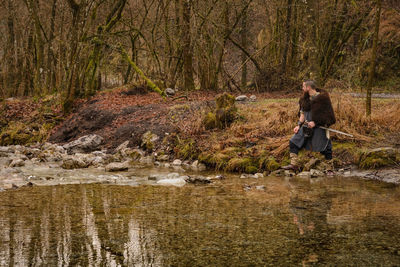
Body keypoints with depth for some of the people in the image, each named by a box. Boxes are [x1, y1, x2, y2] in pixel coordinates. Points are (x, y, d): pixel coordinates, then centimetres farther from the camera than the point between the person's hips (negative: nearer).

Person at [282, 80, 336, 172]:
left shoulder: (322, 97, -10)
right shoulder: (305, 99, 11)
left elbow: (326, 114, -11)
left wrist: (315, 122, -17)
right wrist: (299, 125, 5)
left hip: (319, 126, -7)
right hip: (307, 126, 7)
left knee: (323, 148, -7)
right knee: (293, 142, 0)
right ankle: (294, 165, 2)